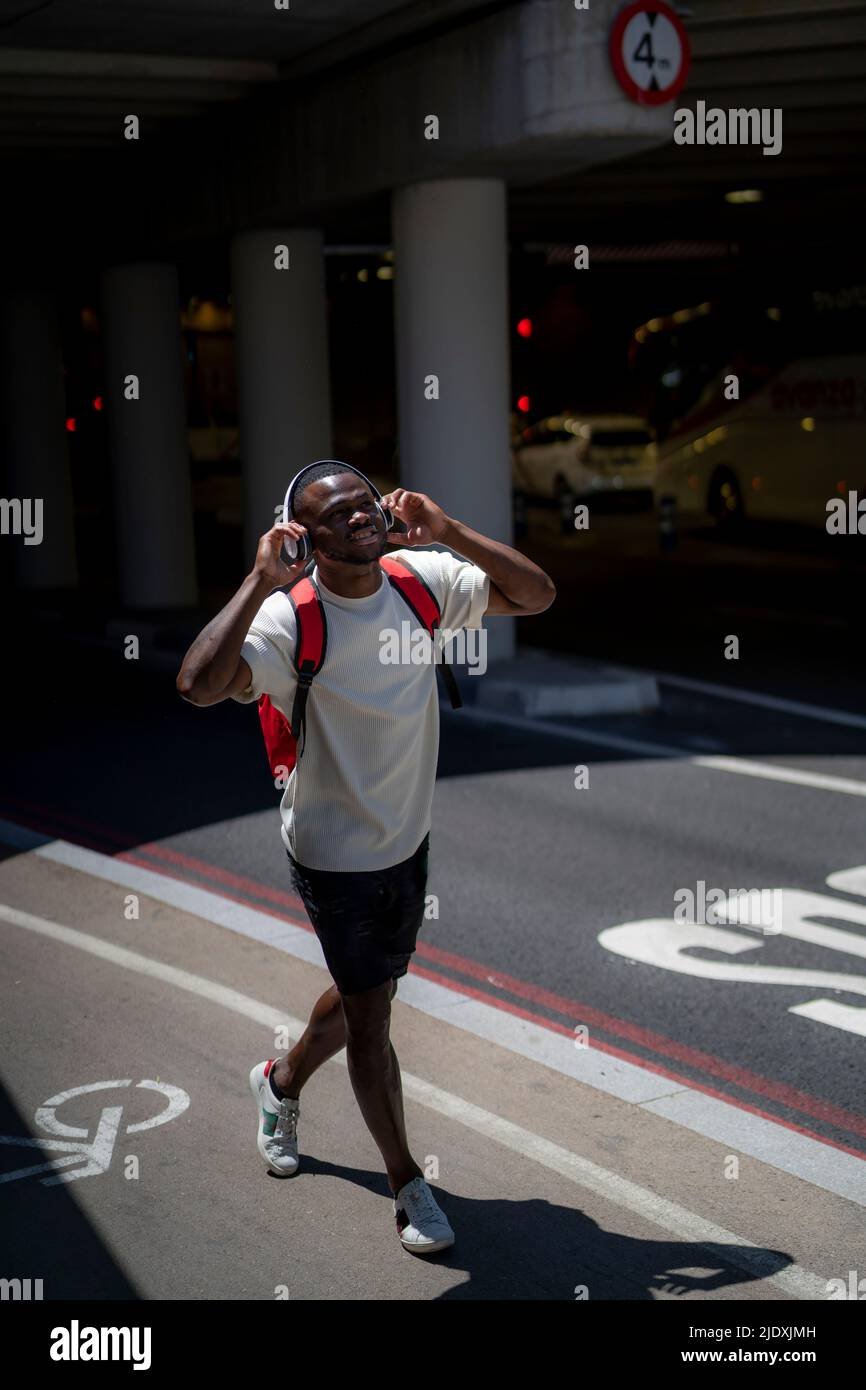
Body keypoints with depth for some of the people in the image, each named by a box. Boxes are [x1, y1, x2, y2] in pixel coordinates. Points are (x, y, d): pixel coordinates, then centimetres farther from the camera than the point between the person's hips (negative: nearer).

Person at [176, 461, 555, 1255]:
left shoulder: (423, 579, -7)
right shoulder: (290, 617, -23)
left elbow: (537, 595, -5)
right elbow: (200, 684, -39)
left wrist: (450, 532, -16)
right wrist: (261, 581, -37)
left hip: (409, 839, 6)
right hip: (334, 853, -6)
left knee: (371, 993, 23)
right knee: (369, 1016, 2)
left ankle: (281, 1083, 52)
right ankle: (408, 1186, 22)